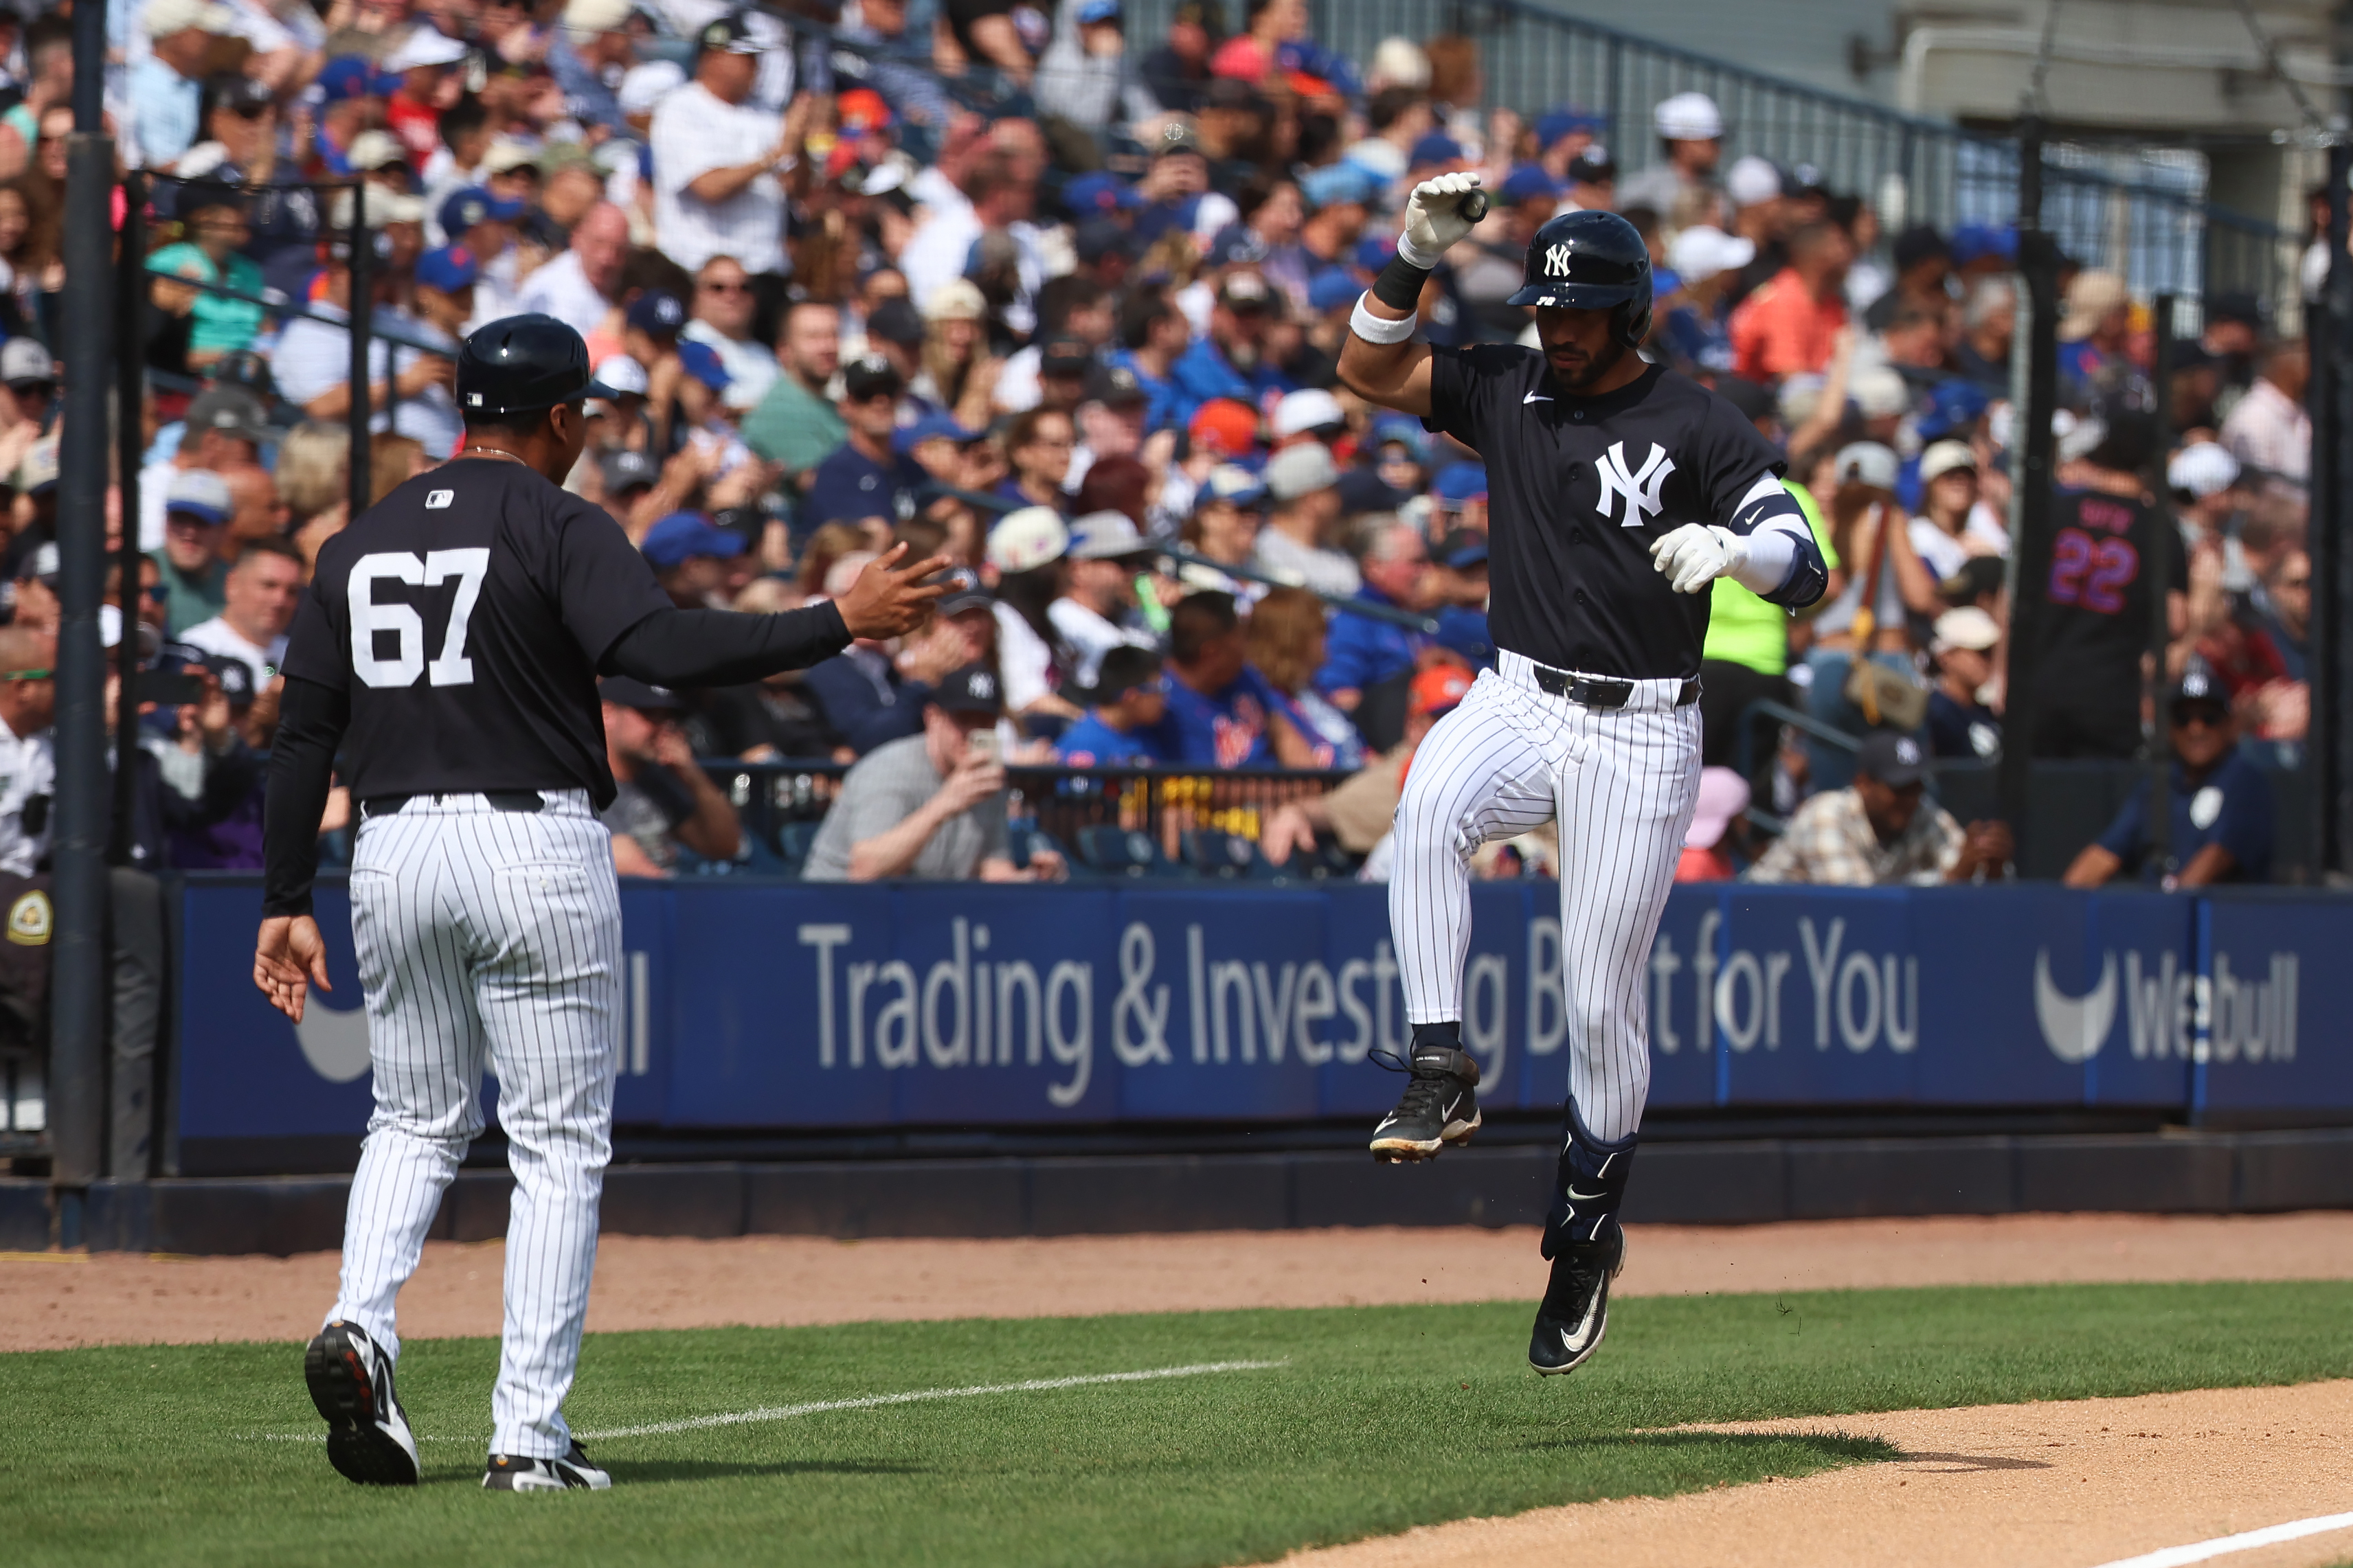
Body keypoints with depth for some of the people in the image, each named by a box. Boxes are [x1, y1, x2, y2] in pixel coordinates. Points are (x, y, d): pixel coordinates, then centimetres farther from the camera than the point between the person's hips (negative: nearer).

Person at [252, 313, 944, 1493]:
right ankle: (527, 1433, -3)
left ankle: (359, 1322, -8)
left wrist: (286, 902, 13)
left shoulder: (361, 543, 12)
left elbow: (303, 733, 10)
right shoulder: (558, 527, -6)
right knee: (560, 1145, 2)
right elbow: (661, 647, -22)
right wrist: (841, 623, -19)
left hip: (392, 856, 5)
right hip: (534, 851, -5)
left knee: (416, 1121, 19)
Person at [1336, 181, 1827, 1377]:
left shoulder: (1698, 427, -5)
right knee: (1430, 807, -33)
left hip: (1639, 734, -3)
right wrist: (1417, 255, -2)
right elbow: (1368, 370, 10)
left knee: (1601, 1005, -2)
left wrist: (1732, 551, -36)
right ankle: (1440, 1073, -30)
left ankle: (1587, 1229, 18)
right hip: (1517, 701, 3)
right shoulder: (1510, 390, 8)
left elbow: (1804, 569, -13)